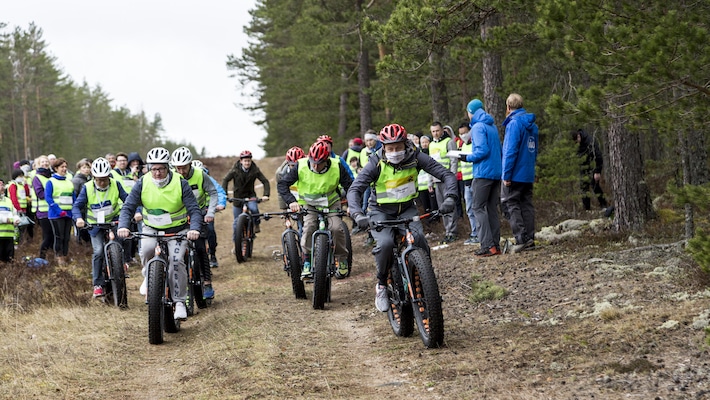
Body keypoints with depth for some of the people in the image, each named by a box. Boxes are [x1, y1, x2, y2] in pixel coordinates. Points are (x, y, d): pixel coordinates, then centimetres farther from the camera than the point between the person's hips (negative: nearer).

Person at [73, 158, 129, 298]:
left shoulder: (115, 185, -9)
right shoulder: (87, 188, -11)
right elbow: (77, 206, -13)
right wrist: (78, 218, -34)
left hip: (113, 220, 1)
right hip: (95, 224, -1)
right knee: (98, 251, -13)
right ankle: (98, 284, -3)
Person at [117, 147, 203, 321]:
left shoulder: (180, 184, -15)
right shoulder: (142, 184, -10)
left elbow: (194, 210, -17)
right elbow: (128, 207, -11)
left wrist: (194, 229, -36)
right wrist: (123, 226, -31)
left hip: (177, 230, -1)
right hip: (152, 228, 1)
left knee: (176, 260, -23)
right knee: (146, 250, -30)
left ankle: (180, 302, -10)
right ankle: (148, 276, 2)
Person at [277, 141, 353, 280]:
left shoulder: (336, 167, -21)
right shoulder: (301, 167, -21)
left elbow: (350, 186, -15)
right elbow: (282, 184, -20)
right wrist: (291, 201, -36)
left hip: (331, 203, 0)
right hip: (309, 204, 0)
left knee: (336, 227, -23)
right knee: (309, 228, -26)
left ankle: (342, 260, -2)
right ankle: (307, 263, -14)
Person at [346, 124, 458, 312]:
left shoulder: (415, 157, -14)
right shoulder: (376, 163, -18)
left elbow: (446, 174, -16)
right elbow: (354, 190, -23)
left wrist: (450, 197, -35)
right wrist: (357, 214, -42)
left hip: (407, 209, 2)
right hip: (381, 212, -2)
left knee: (419, 240, -28)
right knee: (386, 243, -31)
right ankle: (381, 285, -7)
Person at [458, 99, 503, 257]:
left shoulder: (478, 127, -11)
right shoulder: (492, 126, 16)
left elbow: (482, 151, -20)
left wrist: (468, 158, -5)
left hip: (483, 173, -8)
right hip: (496, 172, 8)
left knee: (479, 208, -6)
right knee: (492, 208, 11)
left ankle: (487, 246, -13)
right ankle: (495, 245, 10)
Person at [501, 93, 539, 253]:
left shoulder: (514, 123, -13)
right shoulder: (532, 124, 14)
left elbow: (511, 151, -18)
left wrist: (507, 175, -15)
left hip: (515, 174, -8)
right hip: (529, 174, 8)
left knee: (511, 204, -4)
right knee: (527, 205, 11)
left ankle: (522, 239, -10)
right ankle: (530, 239, 11)